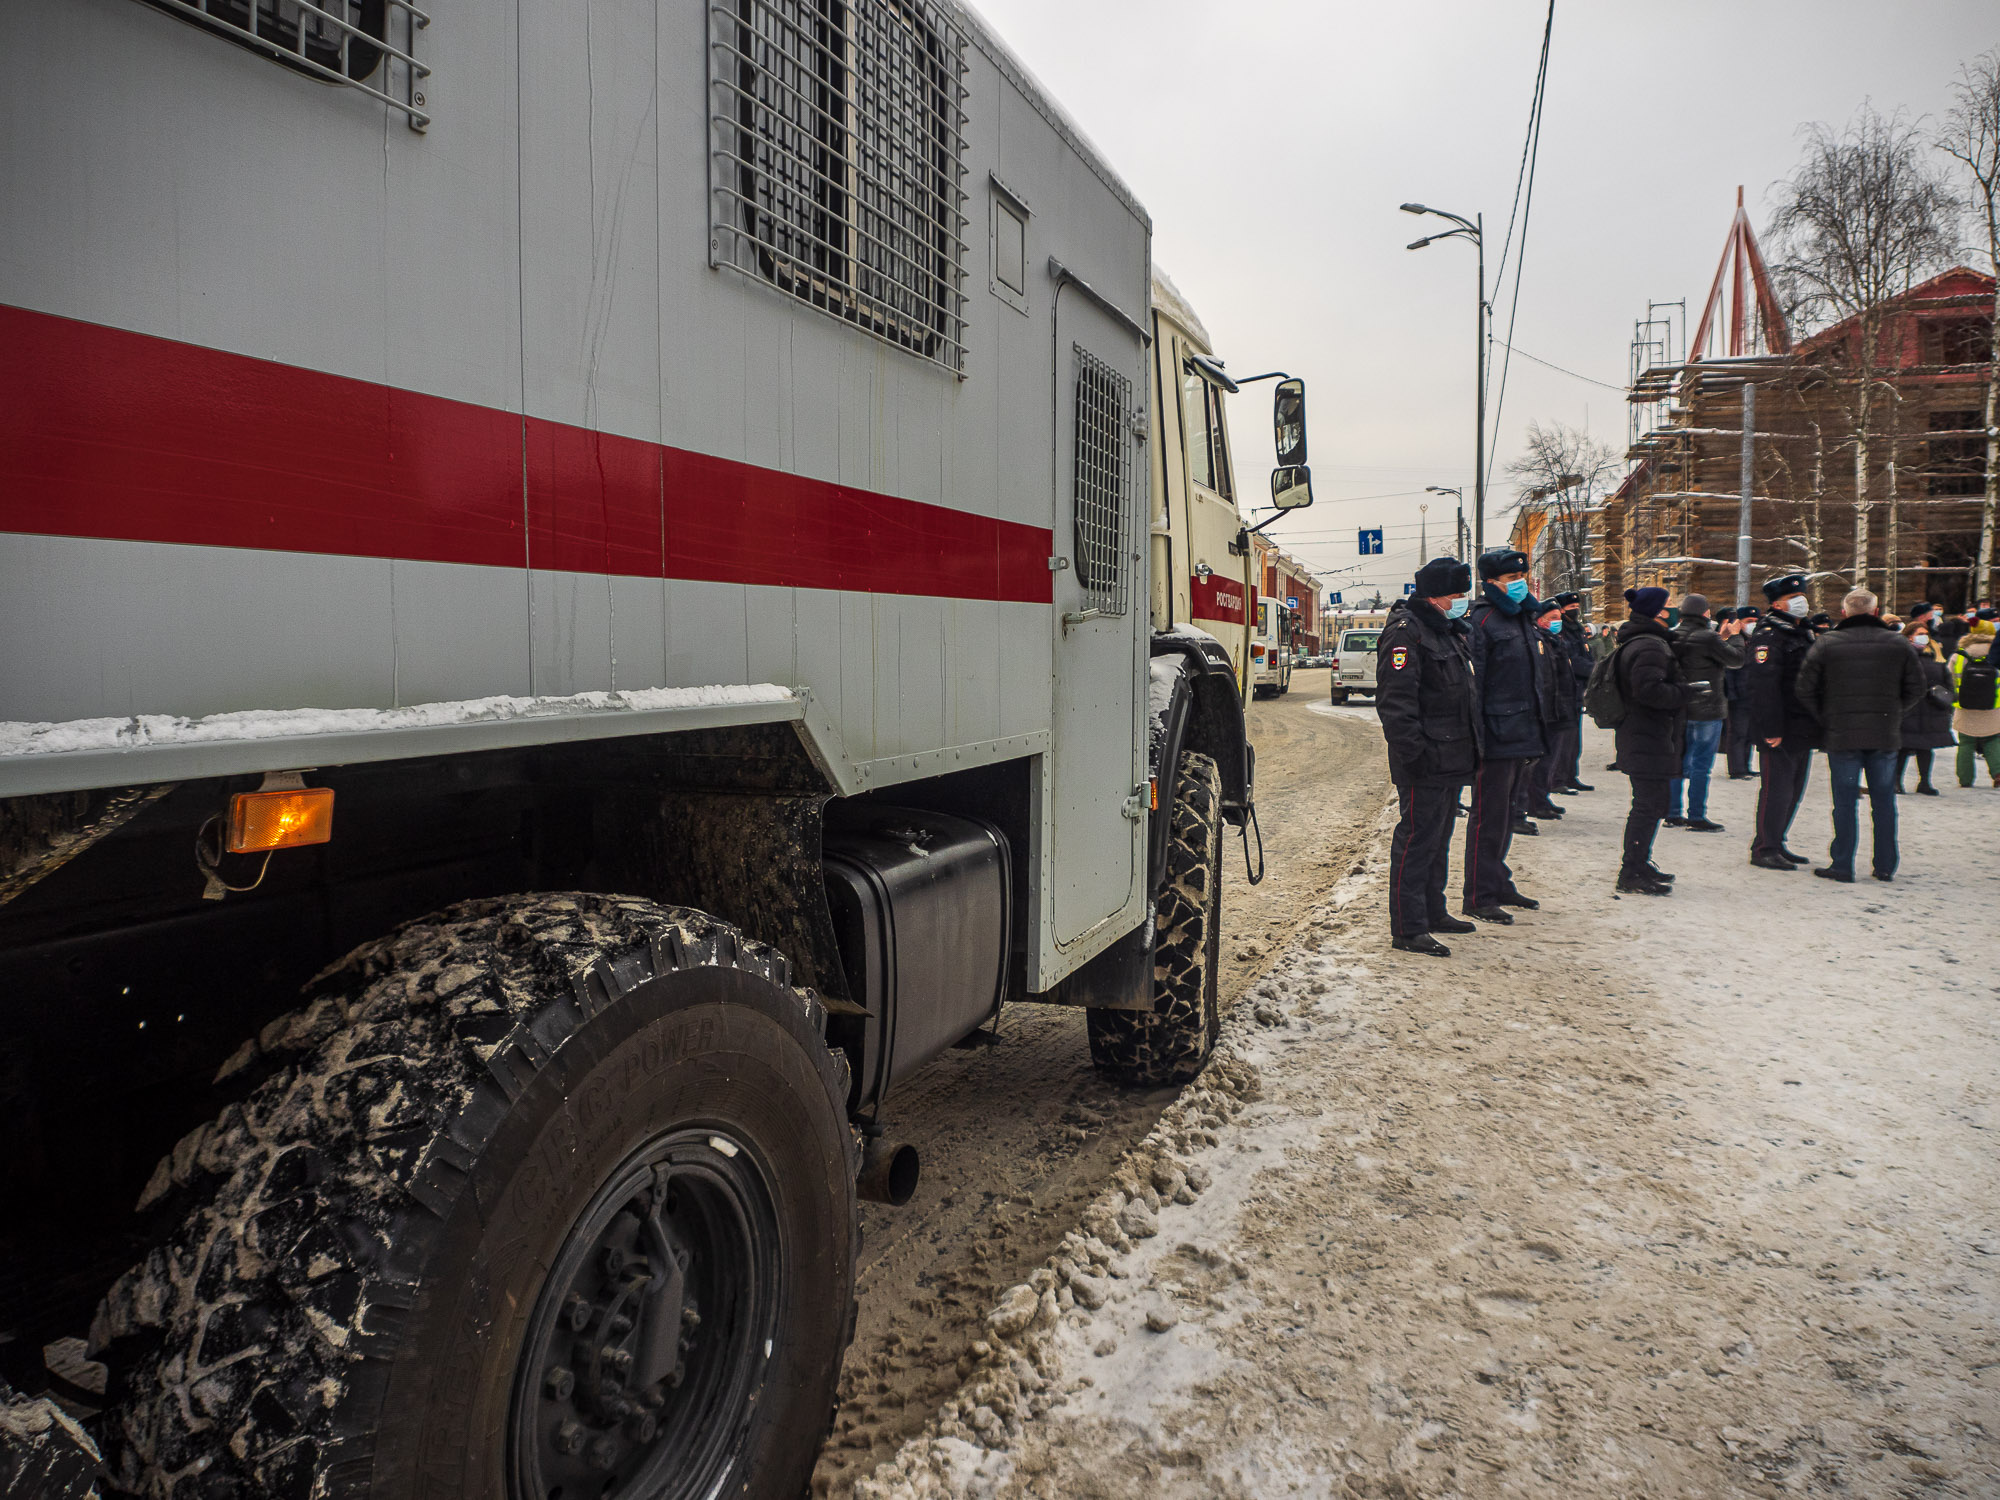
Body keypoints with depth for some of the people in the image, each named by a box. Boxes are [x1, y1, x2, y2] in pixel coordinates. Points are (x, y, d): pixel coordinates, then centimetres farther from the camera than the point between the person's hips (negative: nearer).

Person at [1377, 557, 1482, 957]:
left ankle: (1432, 913, 31)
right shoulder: (1406, 632, -15)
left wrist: (1467, 750, 21)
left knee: (1438, 839, 19)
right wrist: (1412, 751, -26)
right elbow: (1395, 701, -23)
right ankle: (1408, 930, -1)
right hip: (1425, 763, -10)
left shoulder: (1447, 631, 17)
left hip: (1450, 760, 10)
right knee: (1416, 841, -6)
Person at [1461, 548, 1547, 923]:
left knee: (1505, 814, 16)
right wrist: (1477, 738, -22)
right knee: (1488, 817, -4)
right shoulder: (1480, 619, -12)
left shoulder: (1520, 617, 16)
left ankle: (1498, 883, 27)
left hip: (1520, 734, 9)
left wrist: (1536, 731, 20)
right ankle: (1479, 897, 3)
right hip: (1496, 737, -9)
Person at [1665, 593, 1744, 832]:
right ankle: (1697, 816, 2)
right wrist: (1733, 637, 6)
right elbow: (1736, 659, -8)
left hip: (1678, 708, 7)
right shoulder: (1707, 638, -17)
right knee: (1702, 763, -1)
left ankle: (1672, 813, 16)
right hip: (1705, 709, -7)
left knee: (1679, 760, 13)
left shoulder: (1672, 636, 5)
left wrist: (1720, 636, 14)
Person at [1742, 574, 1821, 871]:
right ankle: (1764, 849, 3)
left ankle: (1776, 843, 24)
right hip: (1780, 731, -9)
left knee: (1794, 788, 14)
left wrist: (1815, 723, 17)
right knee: (1776, 788, -6)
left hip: (1802, 729, 9)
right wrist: (1771, 729, -25)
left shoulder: (1803, 633, 17)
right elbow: (1762, 684, -21)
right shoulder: (1769, 635, -13)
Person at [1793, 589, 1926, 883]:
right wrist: (1893, 713, 17)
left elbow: (1806, 690, -7)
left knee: (1845, 801, 3)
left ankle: (1842, 866, 6)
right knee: (1884, 800, 12)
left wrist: (1825, 720, 5)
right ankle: (1886, 866, 18)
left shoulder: (1826, 643, -5)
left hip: (1841, 736, -2)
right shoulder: (1897, 643, 2)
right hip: (1886, 737, 2)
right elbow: (1916, 688, 6)